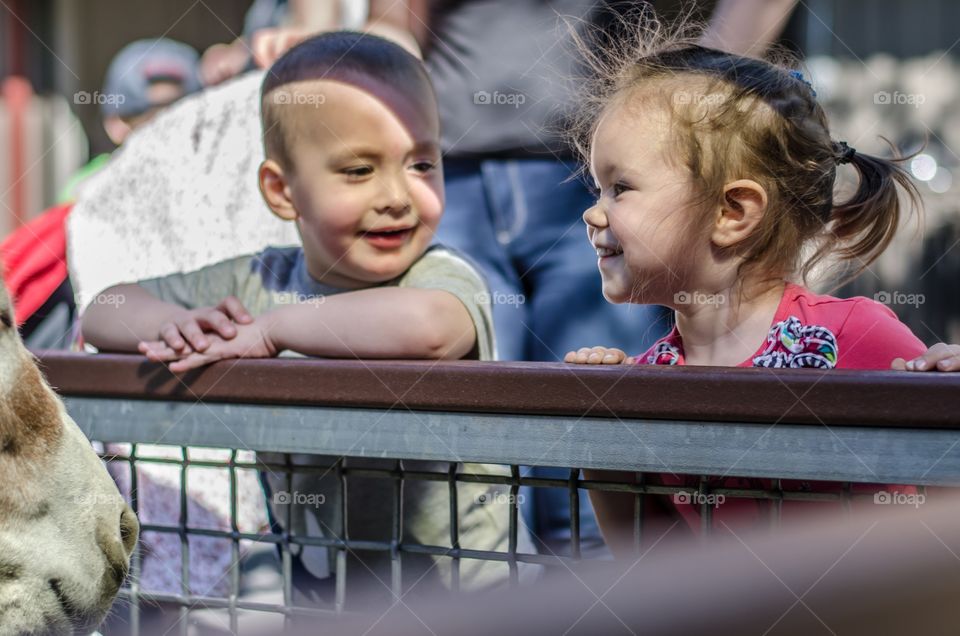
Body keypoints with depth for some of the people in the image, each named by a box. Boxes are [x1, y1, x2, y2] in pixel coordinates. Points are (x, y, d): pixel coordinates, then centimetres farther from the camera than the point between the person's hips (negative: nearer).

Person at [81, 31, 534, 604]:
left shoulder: (445, 277, -15)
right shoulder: (259, 283, 2)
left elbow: (426, 325, -40)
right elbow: (106, 312, 9)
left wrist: (267, 330, -29)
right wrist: (174, 326, -14)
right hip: (320, 595, 5)